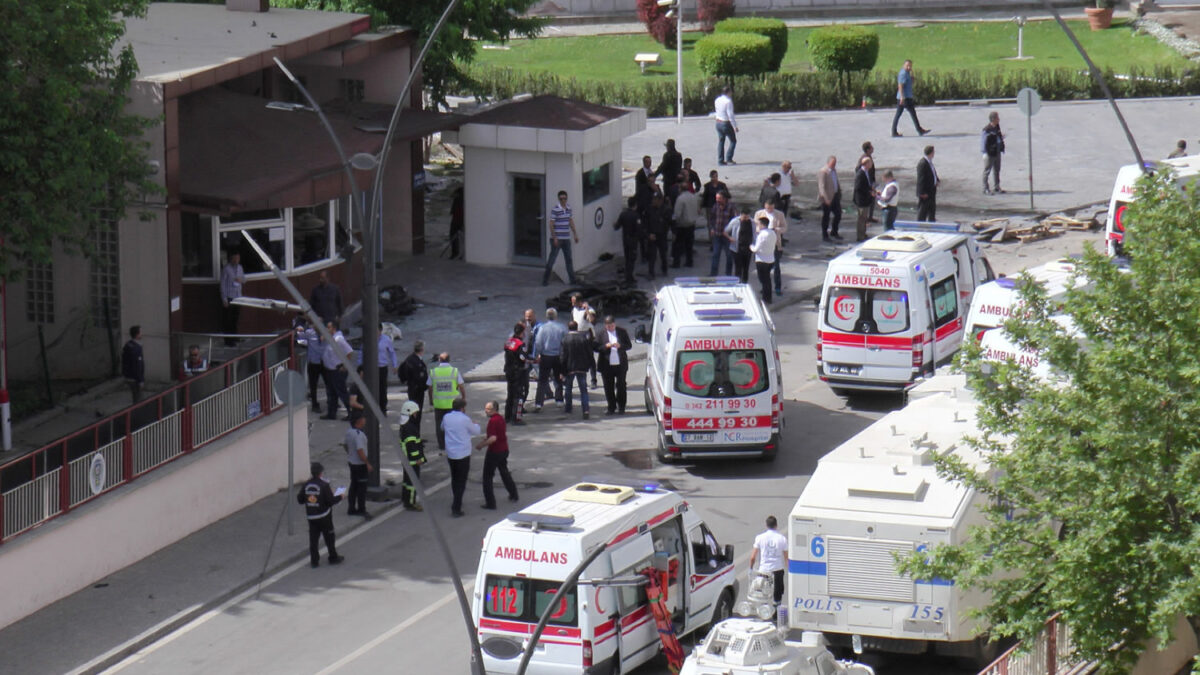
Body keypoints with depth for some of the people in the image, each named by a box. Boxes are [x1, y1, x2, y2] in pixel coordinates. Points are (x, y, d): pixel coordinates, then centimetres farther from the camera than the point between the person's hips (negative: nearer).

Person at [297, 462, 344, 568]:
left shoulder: (306, 485, -3)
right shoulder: (324, 485, -18)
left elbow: (300, 499, 2)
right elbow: (331, 500, -17)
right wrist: (339, 497, 1)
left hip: (310, 516, 4)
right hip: (324, 516, -4)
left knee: (313, 538, 8)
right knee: (329, 537, 10)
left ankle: (314, 560, 7)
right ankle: (333, 558, 20)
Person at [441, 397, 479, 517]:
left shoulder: (446, 417, -1)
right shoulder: (465, 419, -15)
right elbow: (476, 432, 0)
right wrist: (475, 425, 22)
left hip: (450, 453, 5)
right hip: (463, 454, -5)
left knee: (454, 479, 22)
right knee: (461, 482, 0)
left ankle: (456, 503, 33)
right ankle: (456, 508, -6)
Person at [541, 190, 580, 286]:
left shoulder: (568, 207, 9)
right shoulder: (555, 209, -13)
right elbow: (551, 224, -14)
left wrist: (575, 234, 18)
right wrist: (554, 238, -18)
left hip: (566, 238, 6)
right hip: (557, 239, -6)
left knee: (569, 259, 8)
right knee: (552, 259, -2)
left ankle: (572, 280, 13)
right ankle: (545, 279, 7)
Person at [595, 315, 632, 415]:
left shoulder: (622, 331, 4)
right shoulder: (600, 333, 2)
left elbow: (629, 345, 4)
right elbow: (596, 348, -2)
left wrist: (620, 346, -16)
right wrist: (606, 346, -20)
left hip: (620, 365, 0)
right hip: (607, 365, 0)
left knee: (621, 386, 2)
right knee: (609, 388, 3)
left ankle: (621, 408, 12)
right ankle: (611, 408, 12)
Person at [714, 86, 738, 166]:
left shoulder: (717, 100, 4)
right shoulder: (728, 101, -20)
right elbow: (730, 115, -21)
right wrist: (735, 126, -15)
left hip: (718, 122, 7)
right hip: (726, 123, -7)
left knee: (720, 141, 11)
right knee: (733, 141, 8)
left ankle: (720, 160, 10)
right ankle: (728, 158, 4)